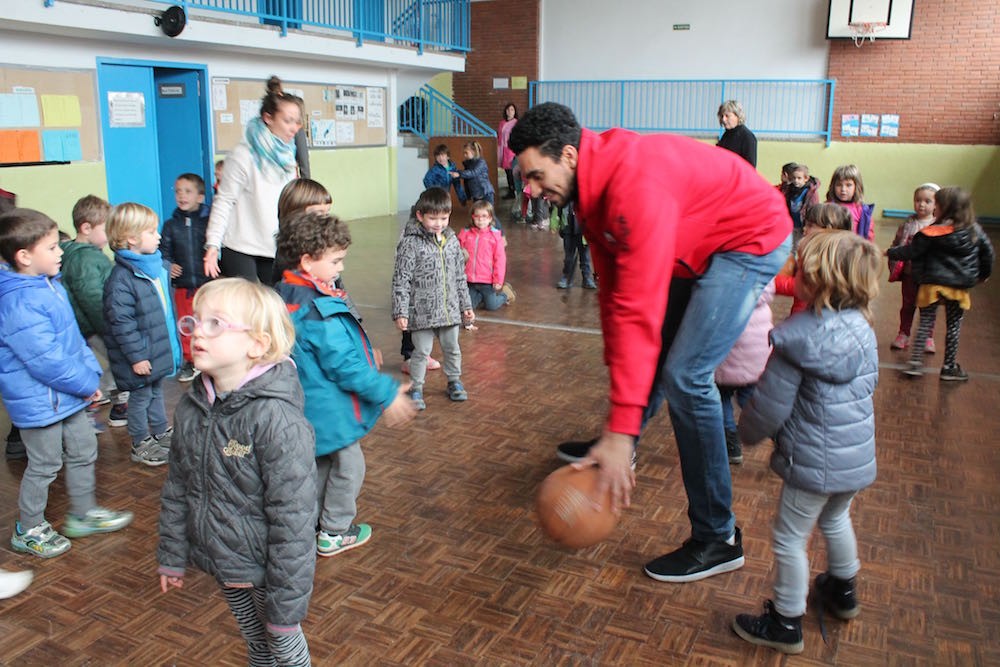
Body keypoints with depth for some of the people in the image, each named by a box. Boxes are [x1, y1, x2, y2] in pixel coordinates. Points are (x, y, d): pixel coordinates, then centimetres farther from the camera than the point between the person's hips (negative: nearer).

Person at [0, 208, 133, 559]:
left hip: (67, 395, 9)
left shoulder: (50, 286, 4)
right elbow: (46, 361, -29)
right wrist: (86, 385, -18)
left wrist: (91, 372, 4)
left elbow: (72, 335, 12)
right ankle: (28, 530, 29)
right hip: (39, 402, -9)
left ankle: (83, 514, 37)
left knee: (83, 451, 20)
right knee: (44, 464, 8)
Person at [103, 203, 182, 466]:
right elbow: (121, 323, -24)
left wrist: (172, 340, 20)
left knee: (156, 391, 23)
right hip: (141, 355, -8)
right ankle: (141, 445, 23)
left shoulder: (158, 266, 3)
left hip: (160, 348, 8)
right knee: (141, 397, 8)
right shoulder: (121, 280, -24)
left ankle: (161, 432, 39)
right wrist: (137, 356, -22)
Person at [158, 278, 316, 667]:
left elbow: (293, 518, -24)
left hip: (265, 567, -6)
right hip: (220, 561, 6)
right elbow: (176, 488, 8)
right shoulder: (191, 407, -4)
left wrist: (287, 600, -20)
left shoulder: (276, 420, -27)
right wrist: (172, 556, 12)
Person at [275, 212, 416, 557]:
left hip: (305, 405, 9)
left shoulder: (286, 296, 3)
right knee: (347, 465, 11)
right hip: (330, 410, -9)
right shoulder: (320, 310, -29)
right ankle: (335, 533, 24)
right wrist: (387, 394, -20)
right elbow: (344, 366, -28)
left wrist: (363, 353, 23)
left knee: (320, 463, 26)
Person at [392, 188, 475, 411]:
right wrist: (400, 312, -16)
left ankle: (454, 382, 37)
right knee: (421, 352, 5)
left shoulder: (451, 240, 5)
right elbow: (400, 280, -13)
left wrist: (466, 305, 14)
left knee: (452, 349, 17)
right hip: (422, 312, -5)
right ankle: (416, 389, 20)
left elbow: (460, 277, 12)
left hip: (449, 310, 5)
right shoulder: (410, 243, -13)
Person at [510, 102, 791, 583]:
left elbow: (639, 312, -39)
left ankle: (718, 539, -3)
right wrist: (616, 399, 0)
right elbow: (613, 291, 0)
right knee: (658, 350, 18)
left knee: (685, 374, -16)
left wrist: (621, 433, -38)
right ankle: (612, 450, 44)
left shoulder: (636, 187, -34)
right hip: (700, 246, 9)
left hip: (752, 240, -9)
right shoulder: (594, 185, -5)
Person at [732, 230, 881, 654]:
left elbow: (770, 406, -19)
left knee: (790, 539, 8)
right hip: (858, 458, 8)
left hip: (814, 462, -8)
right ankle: (843, 592, 51)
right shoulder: (863, 329, 1)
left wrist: (747, 431, 1)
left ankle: (786, 624, 22)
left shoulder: (797, 337, -23)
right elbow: (868, 387, 14)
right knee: (835, 520, 30)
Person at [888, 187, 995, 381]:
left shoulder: (933, 233, -13)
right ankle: (949, 367, 16)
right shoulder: (975, 231, 0)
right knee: (954, 326, 10)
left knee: (925, 323, 6)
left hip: (932, 284, -3)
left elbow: (910, 251, -9)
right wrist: (983, 274, 24)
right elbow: (988, 253, 8)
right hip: (960, 287, 3)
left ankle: (915, 362, 1)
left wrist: (890, 252, 7)